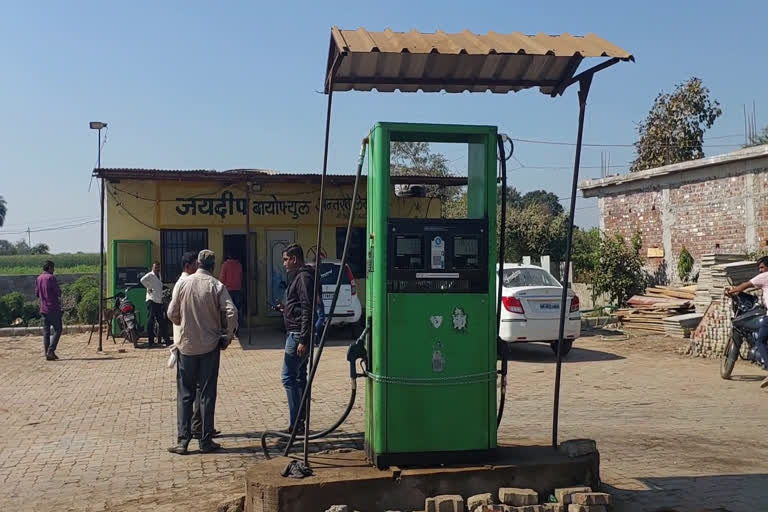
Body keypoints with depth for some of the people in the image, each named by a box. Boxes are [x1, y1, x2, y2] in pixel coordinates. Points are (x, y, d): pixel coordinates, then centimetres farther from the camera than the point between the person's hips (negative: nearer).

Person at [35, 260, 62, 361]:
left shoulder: (38, 279, 11)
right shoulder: (51, 278, -11)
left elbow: (37, 294, 16)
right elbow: (58, 292, -12)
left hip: (43, 309, 7)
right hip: (53, 308, -7)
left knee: (46, 332, 8)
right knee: (57, 330, -2)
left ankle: (47, 353, 6)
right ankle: (51, 350, -12)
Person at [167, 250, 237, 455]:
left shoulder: (184, 283, -2)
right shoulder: (216, 286, -7)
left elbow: (172, 313, 3)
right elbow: (231, 313, -16)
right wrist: (227, 337, -1)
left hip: (186, 345, 1)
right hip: (210, 346, -1)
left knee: (185, 393, 9)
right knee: (207, 393, 6)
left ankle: (182, 441, 7)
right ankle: (206, 441, 10)